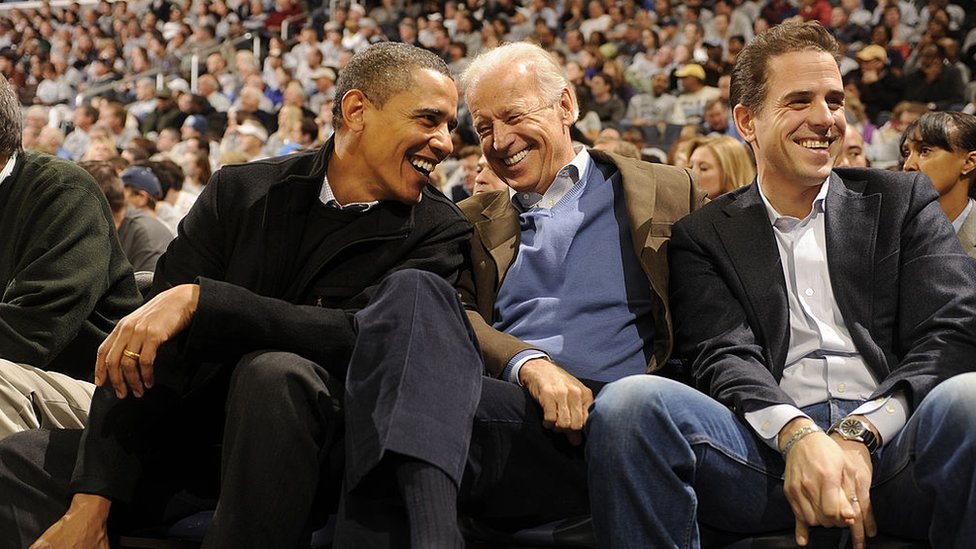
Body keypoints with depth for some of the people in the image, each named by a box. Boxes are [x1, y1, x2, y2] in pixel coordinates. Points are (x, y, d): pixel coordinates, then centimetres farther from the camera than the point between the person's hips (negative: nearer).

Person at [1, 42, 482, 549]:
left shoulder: (436, 231, -3)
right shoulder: (241, 192, 2)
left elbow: (360, 337, -20)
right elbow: (138, 352, -5)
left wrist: (200, 300, -29)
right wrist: (92, 500, -15)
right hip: (200, 427, 2)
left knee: (274, 373, -33)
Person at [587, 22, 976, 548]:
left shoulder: (902, 202, 17)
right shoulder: (703, 235, 16)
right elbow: (725, 357, 1)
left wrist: (860, 435, -14)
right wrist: (799, 435, -22)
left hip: (893, 441, 0)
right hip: (771, 443, 0)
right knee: (629, 402, -28)